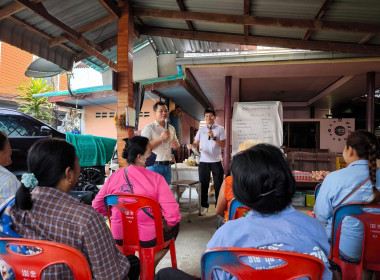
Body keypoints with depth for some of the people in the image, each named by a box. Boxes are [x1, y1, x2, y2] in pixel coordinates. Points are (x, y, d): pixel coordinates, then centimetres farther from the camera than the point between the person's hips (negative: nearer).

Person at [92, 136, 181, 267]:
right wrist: (166, 227, -2)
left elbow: (97, 205, 1)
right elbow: (173, 214, -23)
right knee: (175, 226, 25)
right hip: (147, 239, -5)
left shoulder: (114, 176, -6)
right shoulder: (156, 179, -19)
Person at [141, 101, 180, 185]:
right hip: (154, 166, -6)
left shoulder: (171, 128, 14)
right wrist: (161, 138, -19)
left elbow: (177, 144, 24)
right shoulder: (148, 128, -6)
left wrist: (176, 145, -2)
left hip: (167, 166, 6)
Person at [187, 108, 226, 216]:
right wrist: (191, 145, -11)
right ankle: (204, 206, 20)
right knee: (203, 184, 7)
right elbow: (196, 143, 10)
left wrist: (214, 137, -16)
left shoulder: (220, 129, 2)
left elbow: (223, 145, -4)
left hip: (216, 161, -2)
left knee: (218, 185, 4)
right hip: (203, 161, 2)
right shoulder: (201, 130, 12)